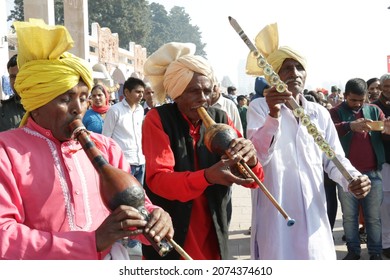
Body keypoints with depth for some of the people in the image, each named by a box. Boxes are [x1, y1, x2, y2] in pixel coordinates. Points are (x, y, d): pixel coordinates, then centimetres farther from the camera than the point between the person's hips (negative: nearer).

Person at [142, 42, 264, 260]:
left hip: (213, 237, 4)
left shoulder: (221, 119, -1)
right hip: (167, 239, -3)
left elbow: (253, 180, -4)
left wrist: (250, 160, -28)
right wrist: (207, 176, -38)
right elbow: (157, 179, -22)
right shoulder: (158, 119, -11)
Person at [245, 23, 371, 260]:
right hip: (275, 215, -3)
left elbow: (334, 159, 10)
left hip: (314, 214, 4)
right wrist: (273, 115, -28)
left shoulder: (320, 113, 9)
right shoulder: (259, 107, -1)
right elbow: (258, 157, -14)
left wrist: (353, 179, -11)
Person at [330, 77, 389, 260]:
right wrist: (350, 126, -39)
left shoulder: (374, 110, 7)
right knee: (349, 215, 8)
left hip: (372, 172, 1)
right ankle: (353, 250, 20)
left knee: (373, 216, 7)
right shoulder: (337, 112, 0)